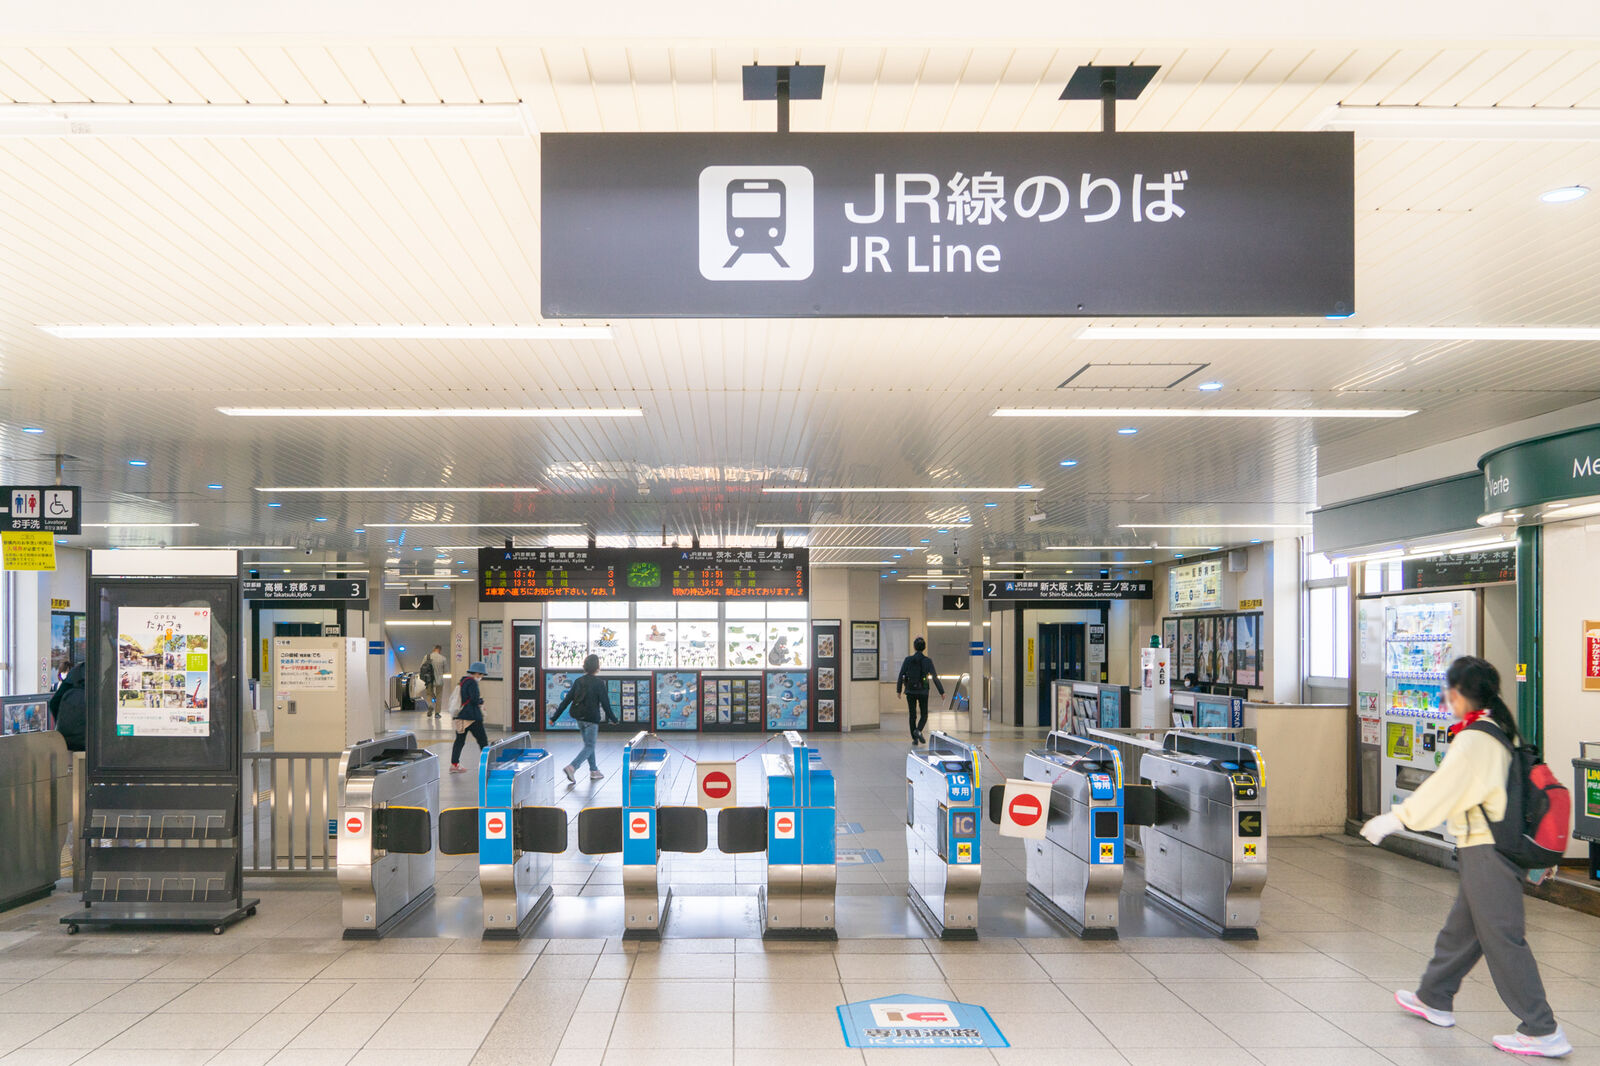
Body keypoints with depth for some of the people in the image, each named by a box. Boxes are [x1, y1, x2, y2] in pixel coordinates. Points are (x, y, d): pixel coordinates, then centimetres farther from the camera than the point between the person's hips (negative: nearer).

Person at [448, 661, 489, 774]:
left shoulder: (463, 681, 15)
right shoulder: (472, 682, -15)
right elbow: (475, 700, -21)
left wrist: (479, 703, 14)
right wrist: (481, 699, -1)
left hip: (461, 716, 9)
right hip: (472, 717, -9)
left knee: (460, 740, 11)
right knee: (482, 739, -1)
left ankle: (454, 764, 13)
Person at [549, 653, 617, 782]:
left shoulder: (579, 681, 5)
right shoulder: (598, 683, -11)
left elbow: (567, 700, 4)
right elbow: (605, 703, -10)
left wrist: (555, 717, 7)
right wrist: (612, 718, 4)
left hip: (579, 718, 7)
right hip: (591, 718, -7)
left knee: (588, 744, 19)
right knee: (589, 747, -2)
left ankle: (594, 771, 25)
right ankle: (571, 767, -19)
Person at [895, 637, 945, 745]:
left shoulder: (908, 660, -4)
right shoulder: (927, 661, -6)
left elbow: (901, 676, -5)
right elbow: (935, 678, -6)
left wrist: (898, 690, 3)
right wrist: (942, 692, -1)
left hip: (910, 691, 1)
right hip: (923, 691, -1)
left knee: (912, 715, 11)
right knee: (924, 715, 13)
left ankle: (914, 739, 10)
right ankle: (918, 730, -14)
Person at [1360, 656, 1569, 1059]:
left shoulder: (1472, 739, -18)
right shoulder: (1499, 732, 10)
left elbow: (1441, 788, -18)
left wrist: (1395, 819, -9)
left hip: (1486, 850, -10)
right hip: (1495, 846, 10)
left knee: (1501, 938, -4)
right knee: (1461, 928, 20)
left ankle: (1543, 1032, 0)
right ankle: (1434, 999, 33)